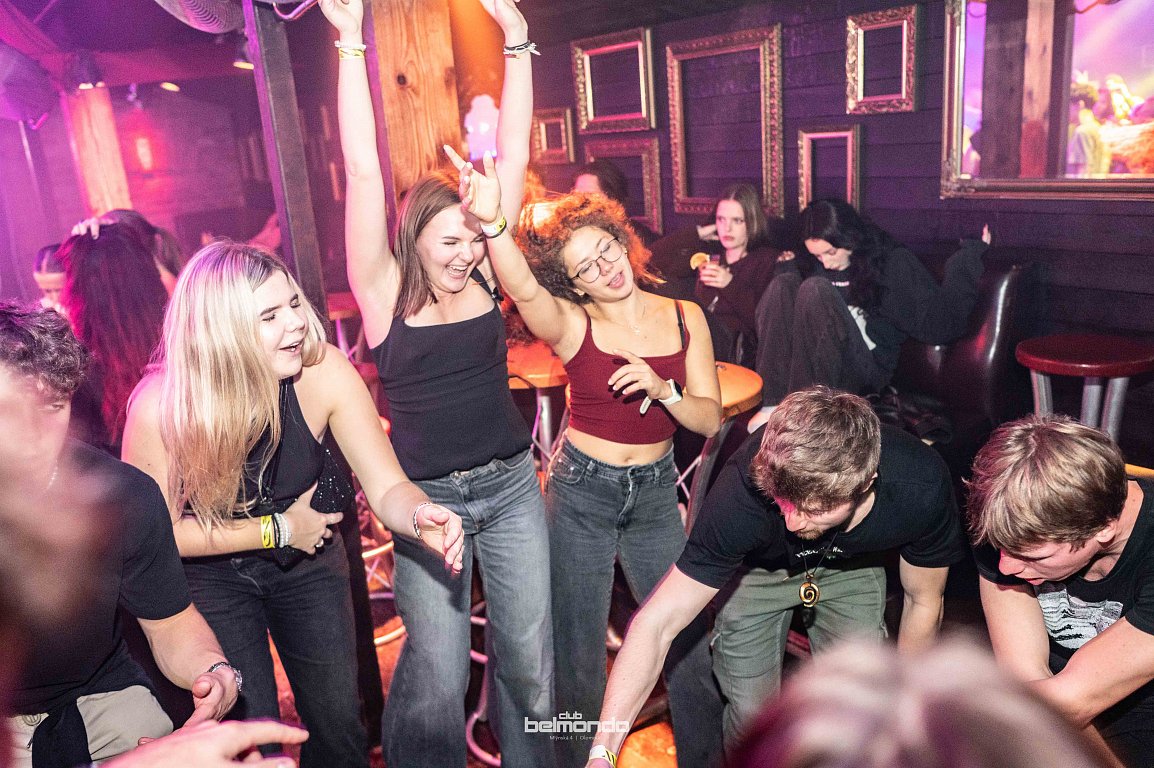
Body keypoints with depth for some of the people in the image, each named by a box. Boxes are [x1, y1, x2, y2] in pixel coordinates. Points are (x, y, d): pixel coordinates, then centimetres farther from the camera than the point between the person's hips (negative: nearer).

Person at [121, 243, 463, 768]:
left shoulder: (323, 371, -26)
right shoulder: (162, 404, -29)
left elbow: (387, 488, -24)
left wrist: (420, 517, -46)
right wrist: (277, 530, -18)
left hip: (308, 557, 2)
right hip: (212, 574, -2)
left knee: (339, 724, 11)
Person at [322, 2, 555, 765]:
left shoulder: (483, 274, -1)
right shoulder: (384, 293, -8)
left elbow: (513, 157, -5)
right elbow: (364, 170, -16)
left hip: (512, 484, 3)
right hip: (427, 498, -3)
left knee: (529, 656, 13)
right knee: (438, 673, 5)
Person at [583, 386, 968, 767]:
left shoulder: (922, 489, -35)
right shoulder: (743, 494, -42)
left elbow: (924, 603, -13)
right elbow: (656, 622, -38)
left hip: (852, 566, 2)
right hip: (755, 567, -1)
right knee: (752, 715, 0)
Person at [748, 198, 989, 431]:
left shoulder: (893, 262, 3)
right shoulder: (821, 267, 17)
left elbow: (938, 325, -7)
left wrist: (969, 258, -9)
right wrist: (789, 263, 11)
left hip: (864, 369, -5)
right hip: (804, 367, 5)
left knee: (815, 290, -24)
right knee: (784, 283, -13)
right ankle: (774, 402, -26)